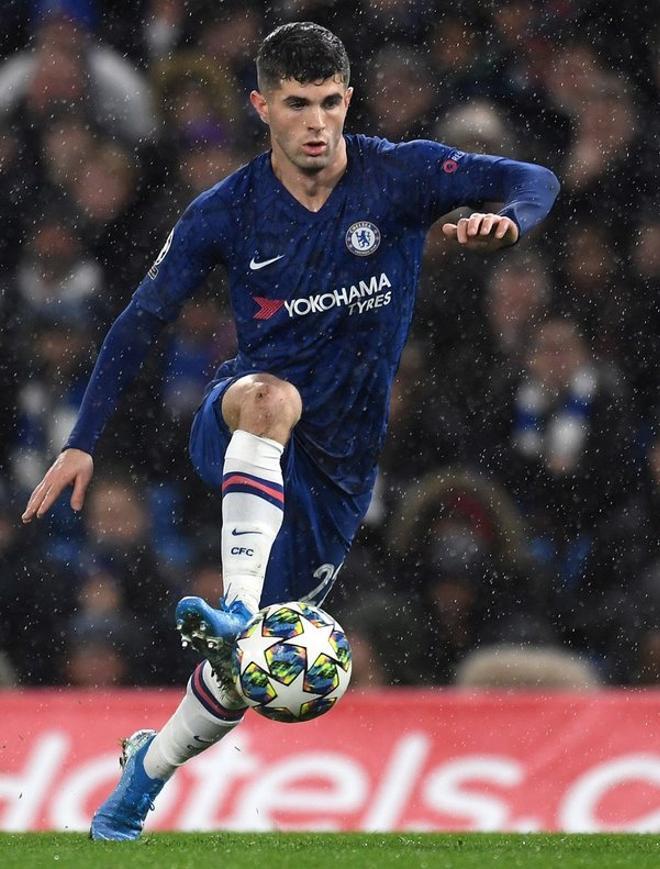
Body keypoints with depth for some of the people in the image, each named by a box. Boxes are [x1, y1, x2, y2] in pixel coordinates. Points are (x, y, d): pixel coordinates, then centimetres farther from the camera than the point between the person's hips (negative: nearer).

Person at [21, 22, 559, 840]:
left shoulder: (400, 175, -9)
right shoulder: (226, 212, -7)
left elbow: (533, 180, -11)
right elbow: (141, 321, 1)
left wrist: (505, 220, -35)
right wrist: (82, 442, -3)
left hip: (339, 464, 1)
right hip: (236, 422, -1)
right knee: (273, 396, -39)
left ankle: (152, 762, 29)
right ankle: (234, 609, -50)